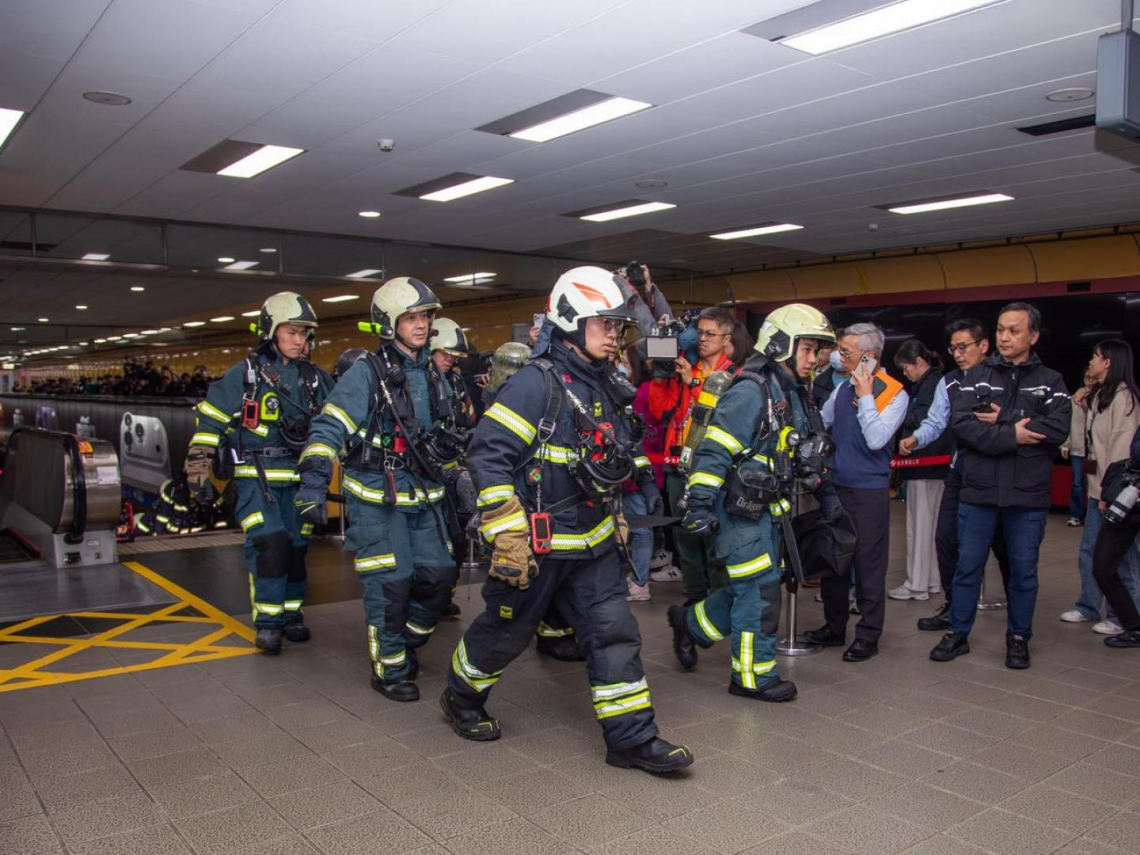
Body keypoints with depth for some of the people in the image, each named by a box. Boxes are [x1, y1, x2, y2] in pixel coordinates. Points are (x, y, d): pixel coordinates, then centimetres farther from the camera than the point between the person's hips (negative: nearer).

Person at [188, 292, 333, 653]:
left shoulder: (316, 377, 8)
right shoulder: (245, 373, -3)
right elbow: (211, 416, -1)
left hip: (298, 478, 4)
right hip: (257, 477, -4)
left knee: (296, 547, 10)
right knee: (269, 543, -16)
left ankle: (291, 614, 26)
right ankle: (268, 621, -3)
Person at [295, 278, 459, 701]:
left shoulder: (432, 376, 12)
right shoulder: (366, 372, -10)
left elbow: (446, 440, 22)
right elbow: (330, 427, -17)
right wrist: (313, 481, -28)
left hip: (424, 497, 7)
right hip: (376, 497, -6)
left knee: (439, 577, 6)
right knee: (390, 584, -5)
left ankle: (405, 645, 31)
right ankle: (389, 668, 14)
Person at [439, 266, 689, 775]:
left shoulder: (606, 387, 8)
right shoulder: (536, 384, -18)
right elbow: (489, 456, -22)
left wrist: (615, 517, 22)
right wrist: (507, 536, -24)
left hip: (593, 542, 7)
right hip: (535, 543, -7)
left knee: (615, 633, 3)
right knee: (506, 631, 12)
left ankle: (631, 738, 11)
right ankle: (461, 699, 38)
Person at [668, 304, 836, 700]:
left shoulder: (792, 394, 13)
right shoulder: (750, 392, -18)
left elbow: (799, 452, 25)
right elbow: (714, 450, -22)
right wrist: (700, 504, -24)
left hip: (766, 510, 10)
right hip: (739, 510, -10)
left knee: (754, 588, 14)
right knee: (759, 592, -3)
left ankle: (690, 624, 33)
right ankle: (753, 676, 12)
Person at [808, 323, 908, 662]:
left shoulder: (894, 393, -11)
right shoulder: (844, 388, 7)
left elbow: (876, 439, -22)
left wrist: (865, 395, -18)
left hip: (869, 491, -7)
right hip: (837, 486, 7)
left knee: (868, 564, 1)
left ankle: (868, 636, 14)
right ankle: (834, 627, 29)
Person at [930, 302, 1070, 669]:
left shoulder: (1050, 381, 4)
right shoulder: (977, 376, 5)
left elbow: (1058, 428, -13)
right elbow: (960, 422, -11)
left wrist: (999, 423, -14)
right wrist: (1012, 435, -18)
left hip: (1028, 496, 0)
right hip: (978, 491, 0)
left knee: (1023, 570, 10)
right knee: (968, 566, 8)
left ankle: (1018, 637, 26)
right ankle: (958, 633, 21)